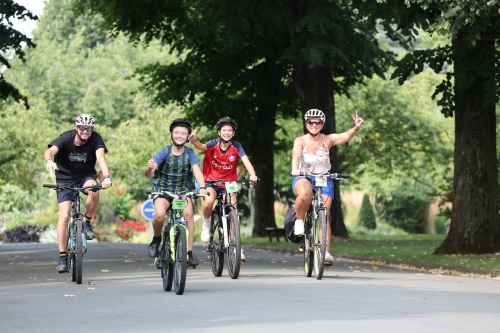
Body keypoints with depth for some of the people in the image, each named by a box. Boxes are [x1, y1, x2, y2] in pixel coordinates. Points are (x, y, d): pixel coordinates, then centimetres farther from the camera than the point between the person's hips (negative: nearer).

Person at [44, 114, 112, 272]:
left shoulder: (95, 139, -18)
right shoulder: (66, 138, -21)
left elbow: (100, 156, -33)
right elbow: (50, 151, -38)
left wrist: (107, 177, -51)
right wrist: (49, 161, -63)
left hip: (86, 176, 1)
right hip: (65, 178, -1)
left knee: (94, 190, -34)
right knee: (64, 216, -14)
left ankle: (87, 222, -7)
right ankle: (62, 257, -7)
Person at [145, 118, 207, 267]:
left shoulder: (190, 154, -9)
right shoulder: (164, 152, -12)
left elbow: (197, 171, -23)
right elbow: (147, 174, -20)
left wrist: (202, 188, -43)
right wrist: (150, 167, -45)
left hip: (183, 191, 1)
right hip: (163, 190, -1)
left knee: (188, 213, -28)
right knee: (159, 215, -29)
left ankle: (189, 252, -20)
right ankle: (156, 239, 3)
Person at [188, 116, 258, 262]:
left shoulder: (236, 146, -10)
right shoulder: (214, 144, -13)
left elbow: (246, 160, -22)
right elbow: (202, 147, -33)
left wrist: (252, 175, -41)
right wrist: (194, 142, -57)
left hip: (229, 184, 1)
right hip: (211, 181, -1)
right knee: (209, 202, -31)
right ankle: (206, 225, -1)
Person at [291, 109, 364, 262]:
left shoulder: (328, 140, -1)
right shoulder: (300, 141, -5)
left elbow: (346, 136, -16)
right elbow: (296, 155, -23)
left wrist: (356, 128, -37)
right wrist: (295, 170, -44)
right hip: (303, 178, -2)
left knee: (324, 216, -12)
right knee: (305, 193, -38)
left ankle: (325, 251, -14)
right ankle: (299, 221, -13)